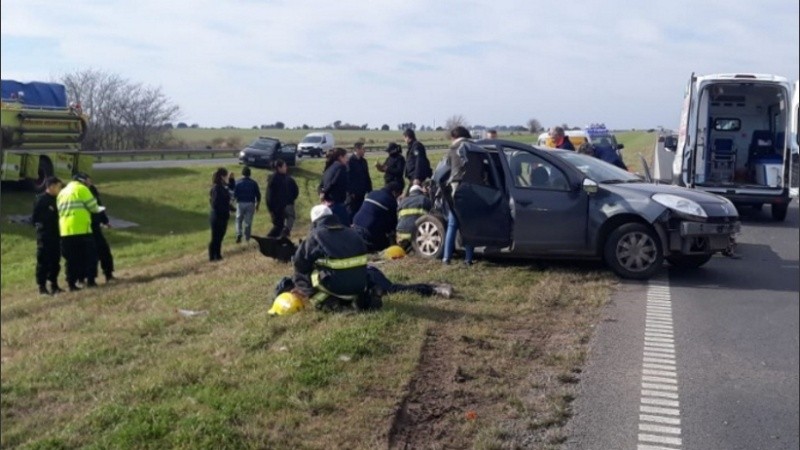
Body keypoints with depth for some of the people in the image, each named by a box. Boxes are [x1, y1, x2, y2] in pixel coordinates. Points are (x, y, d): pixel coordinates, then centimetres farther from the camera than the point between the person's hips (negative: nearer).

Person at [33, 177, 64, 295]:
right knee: (43, 261, -4)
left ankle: (54, 285, 17)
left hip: (55, 235, 8)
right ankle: (42, 286, 0)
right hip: (44, 235, -8)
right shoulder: (41, 199, -10)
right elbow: (34, 217, -11)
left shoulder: (55, 200, 14)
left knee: (55, 261, 10)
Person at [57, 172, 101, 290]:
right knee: (89, 255, 3)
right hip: (81, 229, -6)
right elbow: (93, 206, -5)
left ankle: (71, 283, 6)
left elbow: (59, 210, 21)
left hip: (65, 231, 6)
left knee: (71, 259, 9)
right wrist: (97, 209, 16)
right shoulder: (81, 189, -1)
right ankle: (90, 280, -2)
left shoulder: (61, 193, 21)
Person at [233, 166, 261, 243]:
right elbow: (258, 195, 1)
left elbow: (234, 194, -7)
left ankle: (239, 234, -4)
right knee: (248, 221, 8)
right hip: (250, 204, 1)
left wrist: (235, 198, 17)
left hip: (240, 203, -1)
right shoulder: (253, 183, 0)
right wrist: (257, 204, 13)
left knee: (239, 220, 15)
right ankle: (247, 238, 13)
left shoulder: (238, 182, -4)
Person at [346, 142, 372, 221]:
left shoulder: (363, 161, 11)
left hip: (361, 191, 7)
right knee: (351, 211, -3)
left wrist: (369, 189, 11)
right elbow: (348, 177, -15)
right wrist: (350, 191, -17)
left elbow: (366, 176, 15)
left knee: (359, 211, 11)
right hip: (353, 192, -7)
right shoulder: (350, 160, -12)